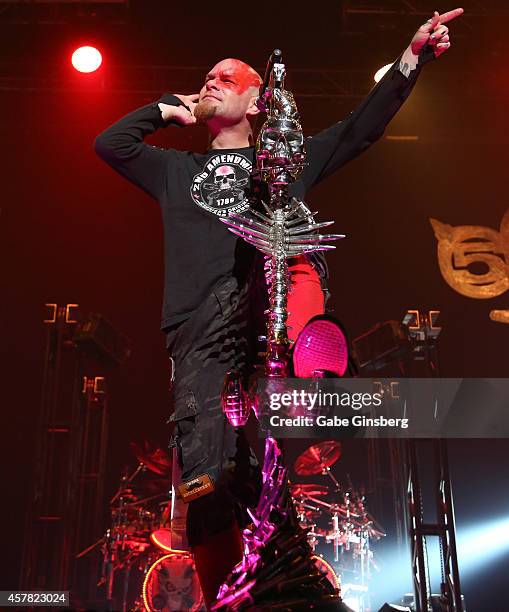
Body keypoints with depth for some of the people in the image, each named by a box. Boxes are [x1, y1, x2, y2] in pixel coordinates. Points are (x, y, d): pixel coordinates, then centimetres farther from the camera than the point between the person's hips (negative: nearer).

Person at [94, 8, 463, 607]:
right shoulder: (178, 169, 32)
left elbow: (363, 126, 21)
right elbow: (109, 143, 22)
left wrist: (412, 55, 14)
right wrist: (169, 108, 31)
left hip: (272, 297, -1)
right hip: (202, 327, 1)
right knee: (207, 479, -9)